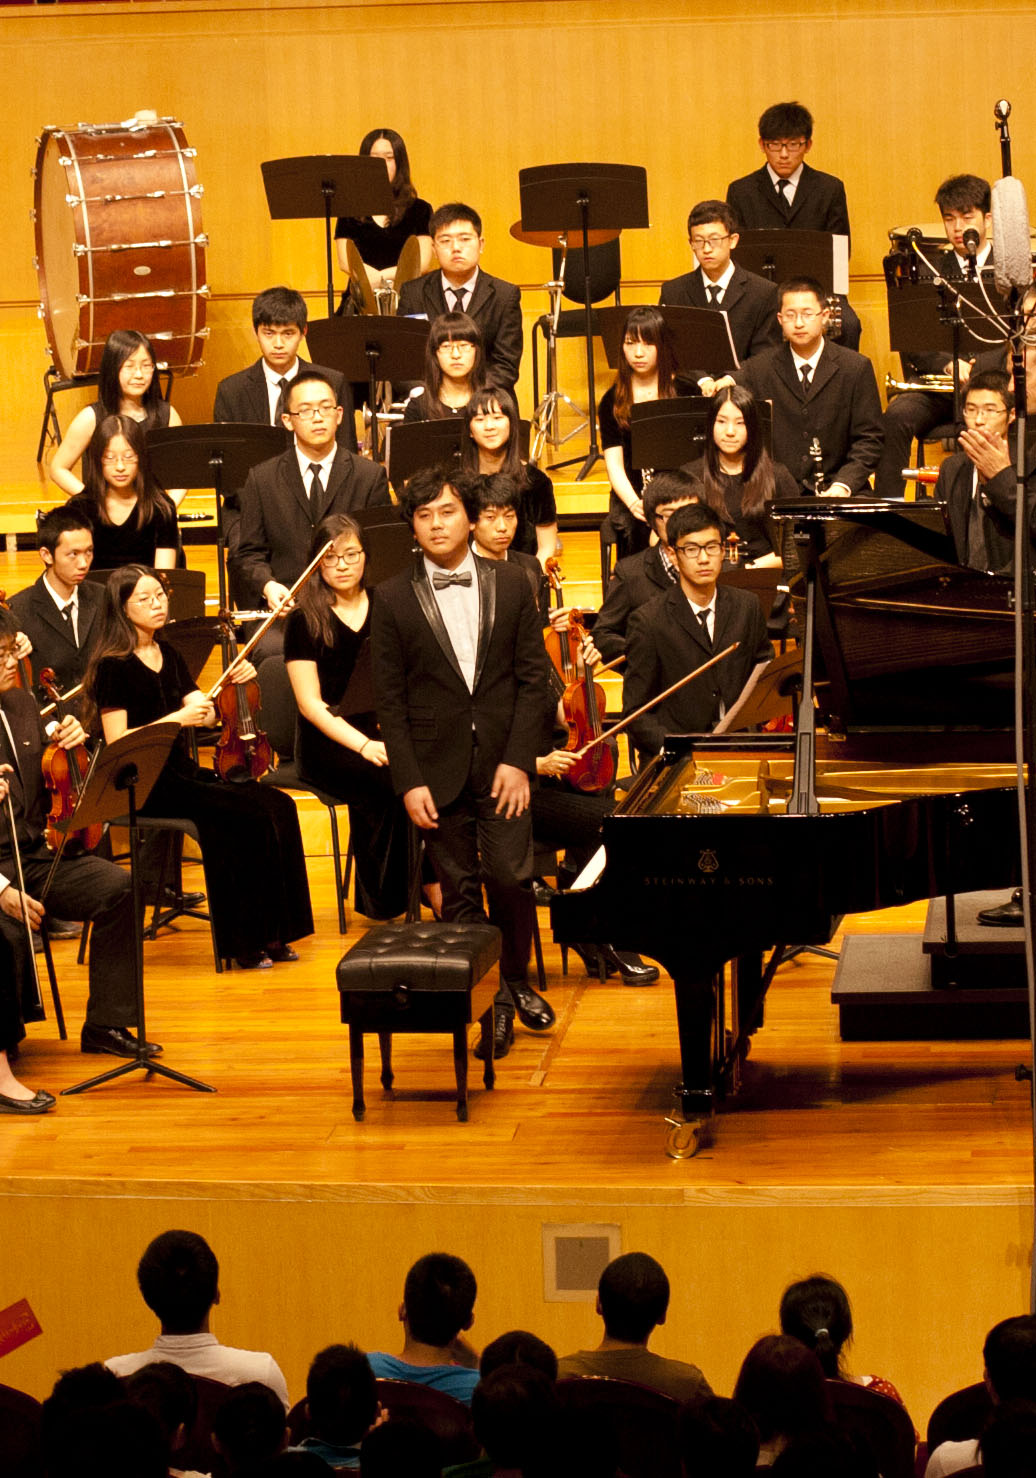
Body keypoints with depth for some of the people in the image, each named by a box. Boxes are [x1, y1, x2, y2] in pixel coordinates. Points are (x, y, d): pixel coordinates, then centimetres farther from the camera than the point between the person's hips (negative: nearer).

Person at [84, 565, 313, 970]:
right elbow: (117, 743, -15)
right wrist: (177, 719, -21)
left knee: (278, 806, -14)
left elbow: (204, 715, 10)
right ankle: (243, 943, -15)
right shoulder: (113, 666, -8)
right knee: (248, 814, -25)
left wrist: (235, 684, -7)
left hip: (181, 775, 8)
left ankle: (271, 934, -11)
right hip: (141, 788, -8)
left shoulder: (168, 655, 15)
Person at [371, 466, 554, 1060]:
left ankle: (517, 981, 17)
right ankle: (487, 1002, 13)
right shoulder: (394, 599, 0)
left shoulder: (511, 585, 2)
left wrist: (518, 760, -7)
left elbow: (533, 677, 2)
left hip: (502, 761, 0)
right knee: (460, 891, 3)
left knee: (511, 878, -7)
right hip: (439, 767, 0)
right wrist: (409, 781, -7)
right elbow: (391, 700, 0)